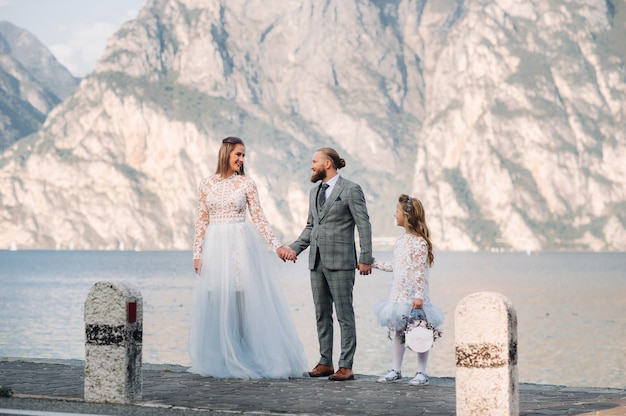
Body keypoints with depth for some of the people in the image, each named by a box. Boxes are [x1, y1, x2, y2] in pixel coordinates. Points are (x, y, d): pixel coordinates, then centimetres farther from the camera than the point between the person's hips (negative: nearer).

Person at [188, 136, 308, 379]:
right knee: (216, 302, 1)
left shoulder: (246, 184, 3)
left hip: (241, 245, -1)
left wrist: (276, 244, -5)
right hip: (215, 246, 1)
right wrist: (197, 254, 1)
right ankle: (218, 360, 9)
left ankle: (245, 358, 1)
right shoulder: (207, 184, 6)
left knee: (245, 301, -4)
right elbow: (201, 221, 7)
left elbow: (258, 218, 3)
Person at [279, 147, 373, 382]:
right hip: (317, 261, 8)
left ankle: (346, 366, -1)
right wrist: (295, 248, 7)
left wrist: (365, 259, -14)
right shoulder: (315, 191, 16)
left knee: (344, 315, -3)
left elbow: (364, 226, -8)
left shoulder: (351, 190, -6)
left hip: (340, 261, -7)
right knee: (322, 314, 9)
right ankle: (325, 362, 16)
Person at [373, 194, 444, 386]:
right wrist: (374, 264, 24)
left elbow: (420, 271, -18)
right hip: (398, 295, 8)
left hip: (414, 296, -8)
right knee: (397, 332, 11)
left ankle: (421, 372, 6)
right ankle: (395, 370, 19)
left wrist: (419, 296, -21)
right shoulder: (401, 240, 11)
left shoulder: (419, 242, -15)